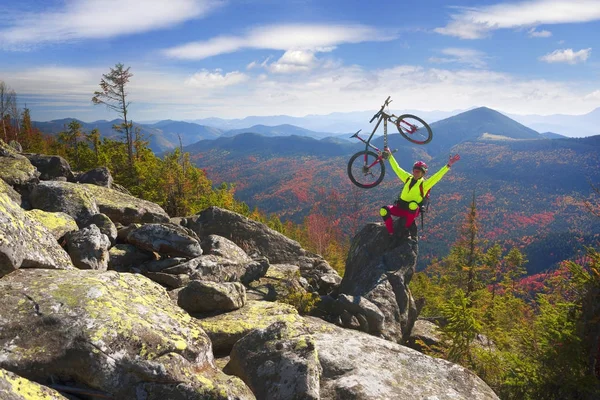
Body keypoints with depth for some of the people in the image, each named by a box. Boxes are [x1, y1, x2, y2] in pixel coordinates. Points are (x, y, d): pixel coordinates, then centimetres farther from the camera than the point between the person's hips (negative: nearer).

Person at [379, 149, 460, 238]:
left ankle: (407, 227, -18)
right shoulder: (408, 178, 10)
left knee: (413, 205, -41)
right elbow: (396, 168, 16)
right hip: (400, 208, 4)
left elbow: (437, 176, -16)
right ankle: (391, 233, -8)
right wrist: (390, 156, 18)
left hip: (412, 211, -4)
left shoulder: (424, 184, -4)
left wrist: (448, 165, -26)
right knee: (384, 210, -23)